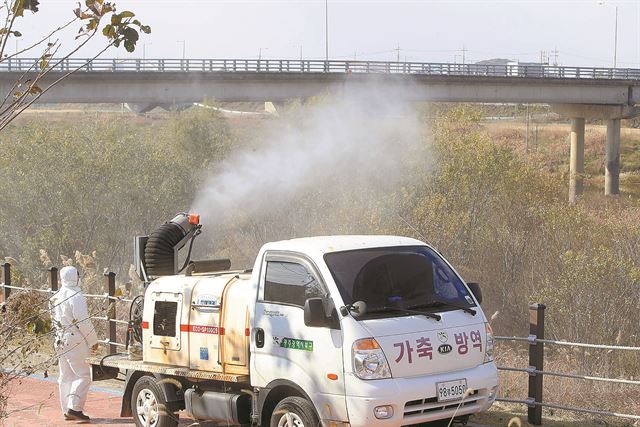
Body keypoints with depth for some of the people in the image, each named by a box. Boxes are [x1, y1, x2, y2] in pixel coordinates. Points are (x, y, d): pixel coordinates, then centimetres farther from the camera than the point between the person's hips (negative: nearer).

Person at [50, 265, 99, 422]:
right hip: (75, 341, -8)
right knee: (82, 375, -6)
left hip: (61, 342, 8)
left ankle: (66, 410, 14)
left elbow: (56, 320, 16)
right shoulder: (76, 297, -15)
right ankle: (74, 407, -14)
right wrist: (93, 340, -6)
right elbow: (84, 322, -16)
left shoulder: (56, 297, 12)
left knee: (65, 376, 12)